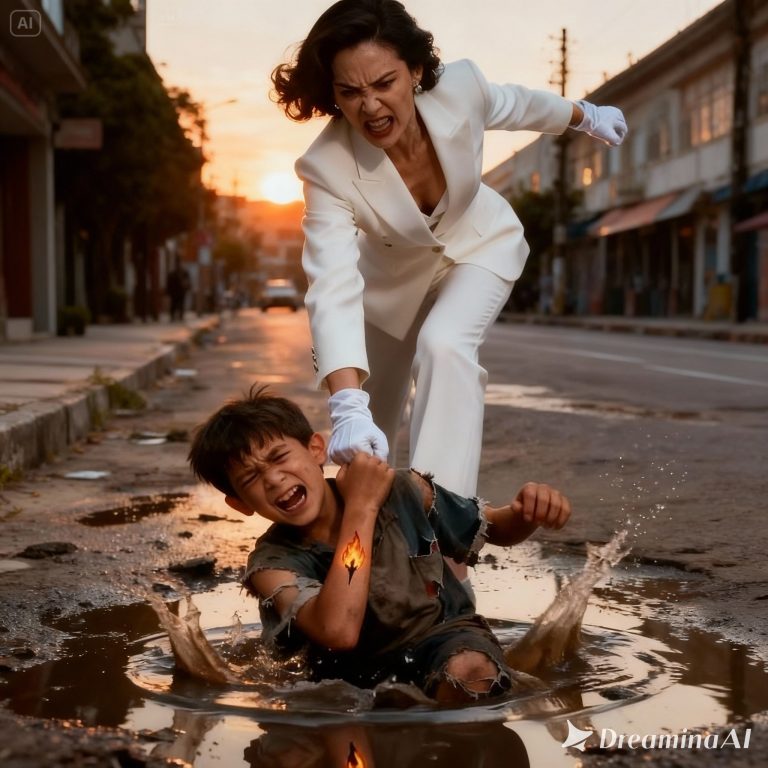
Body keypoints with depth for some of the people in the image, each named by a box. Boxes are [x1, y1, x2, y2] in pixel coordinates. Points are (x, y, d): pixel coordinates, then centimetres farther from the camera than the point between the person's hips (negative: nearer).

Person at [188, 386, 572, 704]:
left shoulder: (400, 492, -10)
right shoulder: (273, 562, -15)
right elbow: (338, 631, -36)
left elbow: (496, 529, 7)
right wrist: (361, 507, -28)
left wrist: (526, 512, -19)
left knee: (468, 670, -35)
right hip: (362, 678, 1)